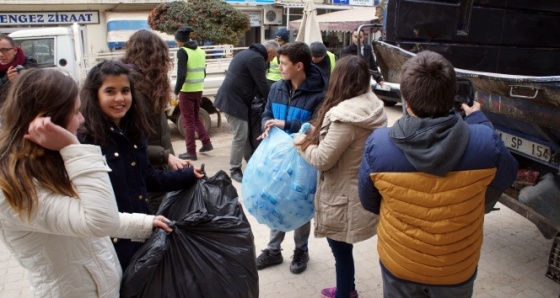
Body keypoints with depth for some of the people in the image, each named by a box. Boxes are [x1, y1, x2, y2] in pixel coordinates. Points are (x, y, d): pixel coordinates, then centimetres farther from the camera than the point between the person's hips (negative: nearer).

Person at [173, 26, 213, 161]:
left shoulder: (182, 51, -12)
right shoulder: (200, 51, 8)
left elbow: (181, 74, -19)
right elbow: (203, 72, 11)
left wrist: (176, 90, -9)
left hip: (187, 91, -6)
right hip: (198, 90, 6)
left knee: (188, 121, 4)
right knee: (195, 117, 23)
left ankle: (191, 152, 9)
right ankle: (206, 143, 21)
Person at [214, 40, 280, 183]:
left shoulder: (247, 53, 19)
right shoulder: (256, 59, -15)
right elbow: (262, 85, -12)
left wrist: (262, 95, 24)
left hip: (231, 97, 11)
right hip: (233, 100, -11)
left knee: (244, 134, 16)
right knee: (240, 137, -4)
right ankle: (235, 170, 6)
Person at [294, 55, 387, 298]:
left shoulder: (345, 116, -26)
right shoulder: (374, 107, 1)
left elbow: (322, 159, -21)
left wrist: (301, 141, -3)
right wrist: (315, 136, 6)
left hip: (343, 197, -9)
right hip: (363, 193, 9)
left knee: (341, 249, 12)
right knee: (342, 248, 26)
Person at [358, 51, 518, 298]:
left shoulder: (377, 145, -25)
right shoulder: (484, 142, -26)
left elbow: (369, 202, -8)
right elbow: (507, 176, -1)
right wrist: (479, 121, 7)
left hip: (397, 263, 0)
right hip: (457, 268, 1)